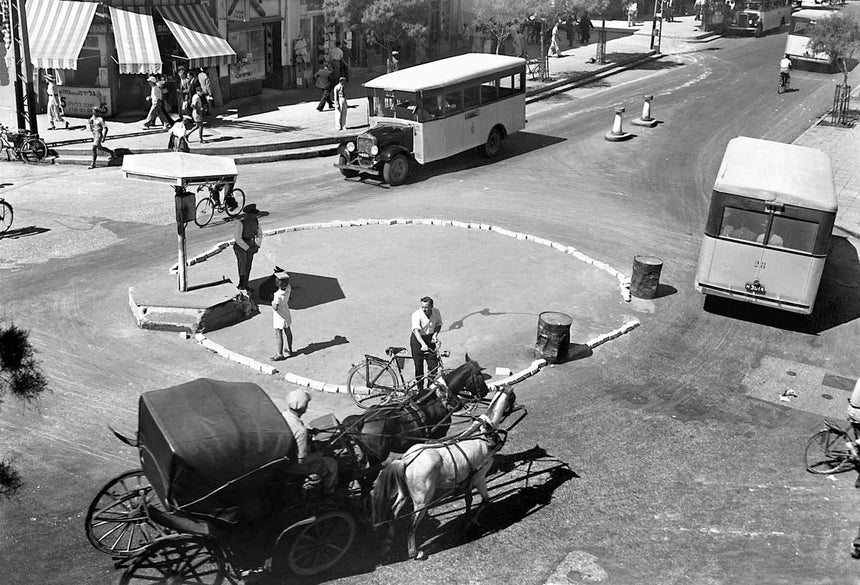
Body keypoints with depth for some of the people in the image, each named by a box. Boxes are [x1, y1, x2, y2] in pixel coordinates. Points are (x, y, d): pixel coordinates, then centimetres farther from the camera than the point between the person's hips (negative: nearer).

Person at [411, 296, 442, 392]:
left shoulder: (436, 312, -9)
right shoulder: (417, 315, -23)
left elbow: (439, 324, 9)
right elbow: (416, 331, -34)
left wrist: (435, 334, -11)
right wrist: (423, 344, -47)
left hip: (430, 339, 4)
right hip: (417, 340, -3)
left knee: (434, 365, -1)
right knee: (419, 366, 2)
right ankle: (420, 389, 16)